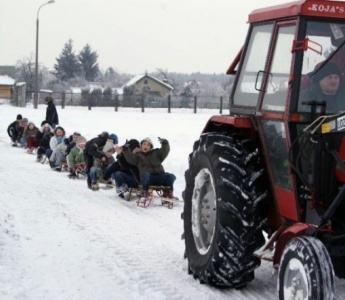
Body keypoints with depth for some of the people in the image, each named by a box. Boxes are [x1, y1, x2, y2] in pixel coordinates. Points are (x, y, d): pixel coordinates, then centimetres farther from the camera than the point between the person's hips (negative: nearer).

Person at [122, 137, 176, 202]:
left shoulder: (156, 153, 23)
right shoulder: (138, 155, 19)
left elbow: (165, 151, 8)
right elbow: (130, 159, 0)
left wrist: (165, 144, -13)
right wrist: (126, 150, -15)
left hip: (159, 177, 2)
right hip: (147, 177, -2)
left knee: (171, 176, -22)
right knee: (145, 174, -39)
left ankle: (168, 192, -2)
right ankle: (144, 193, -30)